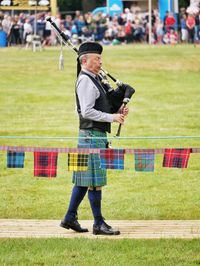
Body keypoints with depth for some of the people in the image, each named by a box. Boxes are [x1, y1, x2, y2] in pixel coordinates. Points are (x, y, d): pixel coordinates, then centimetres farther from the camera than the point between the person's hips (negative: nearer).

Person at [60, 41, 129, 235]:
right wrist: (112, 117, -17)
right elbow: (87, 111, -21)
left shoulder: (92, 79, 17)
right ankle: (99, 224, -3)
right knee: (95, 181, -6)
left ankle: (70, 218, 18)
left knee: (83, 179, 13)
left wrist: (117, 111, 9)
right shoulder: (85, 81, -14)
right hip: (92, 135, -10)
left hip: (94, 136, 10)